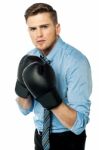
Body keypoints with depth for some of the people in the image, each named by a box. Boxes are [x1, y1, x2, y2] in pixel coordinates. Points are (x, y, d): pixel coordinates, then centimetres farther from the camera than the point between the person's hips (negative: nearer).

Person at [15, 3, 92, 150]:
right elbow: (25, 109, 1)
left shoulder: (76, 61, -23)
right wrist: (22, 87, -18)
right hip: (41, 136, 5)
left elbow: (79, 124, -24)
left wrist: (49, 96, -36)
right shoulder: (30, 58, -5)